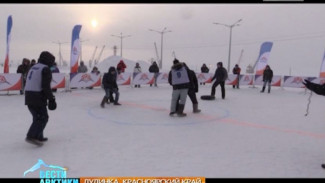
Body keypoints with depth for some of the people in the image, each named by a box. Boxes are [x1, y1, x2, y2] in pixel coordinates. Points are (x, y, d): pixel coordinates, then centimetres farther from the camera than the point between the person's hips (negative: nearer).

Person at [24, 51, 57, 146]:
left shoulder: (33, 67, 19)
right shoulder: (45, 69, -9)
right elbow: (46, 86, -17)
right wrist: (51, 99, -12)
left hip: (28, 97, 9)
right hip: (38, 98, -9)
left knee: (38, 117, 18)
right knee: (43, 117, -3)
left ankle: (38, 136, 23)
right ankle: (31, 136, -12)